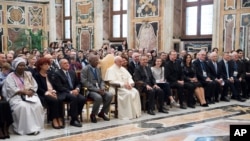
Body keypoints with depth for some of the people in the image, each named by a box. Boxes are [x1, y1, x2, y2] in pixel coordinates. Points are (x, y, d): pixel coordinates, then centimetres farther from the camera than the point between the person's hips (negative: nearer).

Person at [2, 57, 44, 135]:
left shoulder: (28, 74, 18)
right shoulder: (10, 77, 4)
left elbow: (35, 85, 11)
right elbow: (12, 89, -11)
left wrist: (31, 91, -11)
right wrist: (24, 91, -19)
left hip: (29, 95, 4)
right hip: (16, 97, -3)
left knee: (38, 105, -26)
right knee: (23, 106, -34)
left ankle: (36, 126, -19)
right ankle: (28, 128, -28)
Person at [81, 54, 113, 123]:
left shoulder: (98, 69, 16)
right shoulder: (85, 70, -5)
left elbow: (101, 80, 18)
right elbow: (85, 83, -14)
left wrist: (102, 88, -6)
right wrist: (97, 89, -20)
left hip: (99, 90, 6)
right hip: (90, 90, -6)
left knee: (110, 95, -19)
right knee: (98, 97, -35)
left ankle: (102, 113, 0)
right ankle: (93, 115, -10)